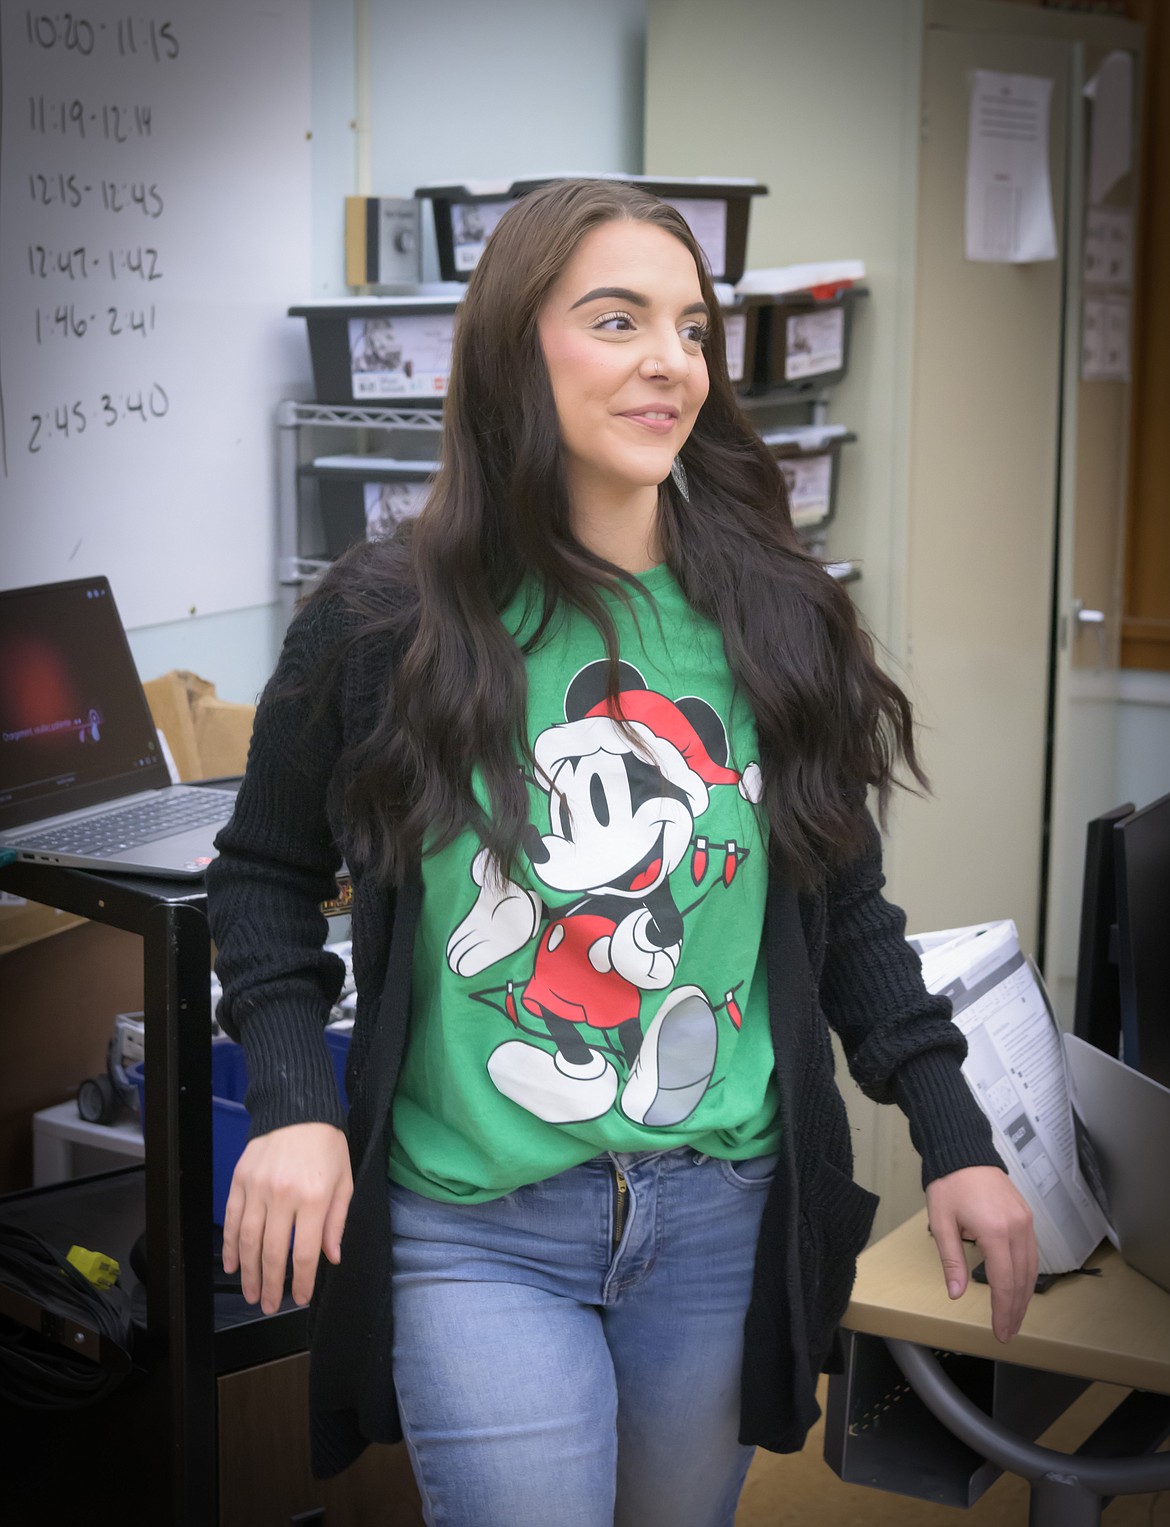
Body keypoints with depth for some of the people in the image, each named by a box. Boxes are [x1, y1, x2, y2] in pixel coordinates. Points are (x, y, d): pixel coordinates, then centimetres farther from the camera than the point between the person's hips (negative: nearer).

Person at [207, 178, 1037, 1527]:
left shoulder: (774, 619, 1)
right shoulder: (386, 620, -7)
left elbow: (845, 901, 9)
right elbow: (267, 872, 5)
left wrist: (952, 1136, 4)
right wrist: (291, 1101, -8)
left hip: (726, 1215, 3)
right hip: (476, 1230, -3)